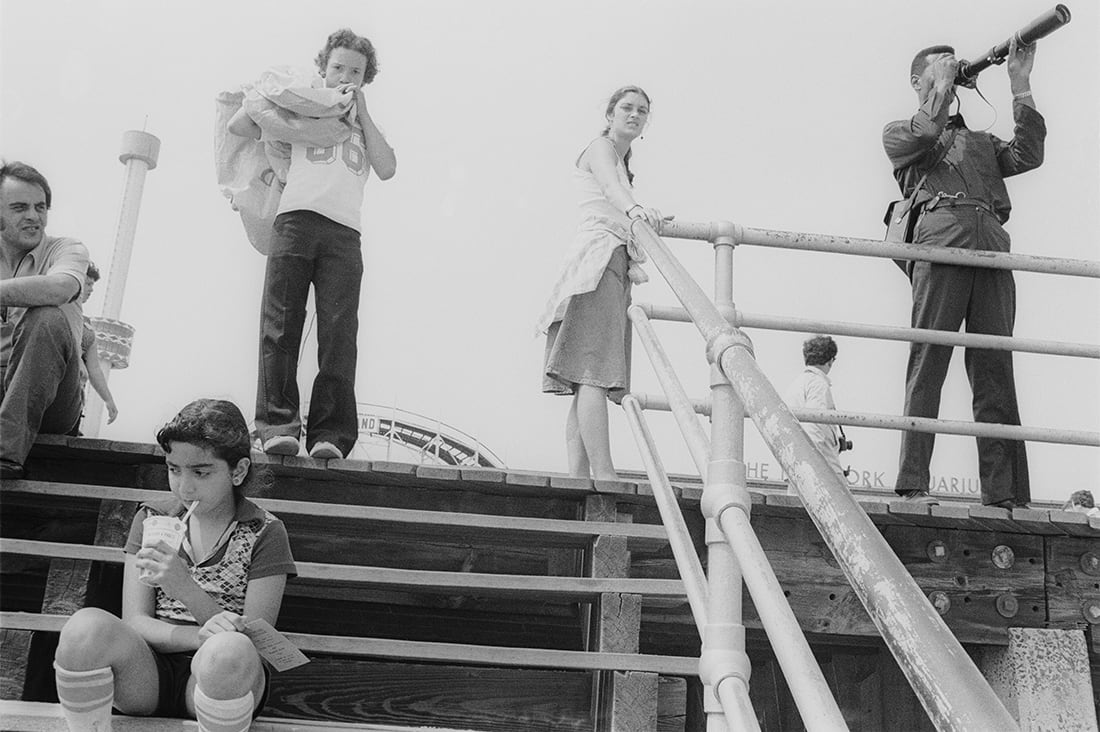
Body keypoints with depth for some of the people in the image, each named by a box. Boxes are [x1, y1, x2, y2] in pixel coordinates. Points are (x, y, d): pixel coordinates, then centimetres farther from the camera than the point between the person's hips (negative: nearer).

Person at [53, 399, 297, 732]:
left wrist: (184, 586, -18)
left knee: (229, 654, -39)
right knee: (87, 626, -30)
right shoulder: (152, 519, 11)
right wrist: (200, 635, -20)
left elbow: (256, 642, -5)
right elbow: (134, 622, 2)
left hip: (216, 679, -2)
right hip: (146, 674, 2)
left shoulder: (265, 533, 1)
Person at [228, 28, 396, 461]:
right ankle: (277, 424, -17)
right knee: (280, 326, -14)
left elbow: (387, 169, 11)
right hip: (295, 221, 0)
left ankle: (330, 434, -19)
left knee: (339, 333, -14)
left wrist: (362, 113, 13)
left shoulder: (365, 126, 31)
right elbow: (238, 127, 20)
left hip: (344, 233, 0)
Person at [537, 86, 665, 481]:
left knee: (588, 379, 0)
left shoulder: (624, 163, 31)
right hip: (599, 255, -10)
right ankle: (603, 474, -30)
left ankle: (578, 477, -4)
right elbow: (610, 186, -22)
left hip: (615, 264, 10)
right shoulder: (600, 147, 1)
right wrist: (633, 208, -42)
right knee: (594, 370, -20)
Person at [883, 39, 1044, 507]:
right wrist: (942, 86, 7)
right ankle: (912, 484, -16)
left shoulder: (980, 142, 35)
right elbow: (919, 139, -1)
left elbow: (1028, 156, 18)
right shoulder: (899, 133, 23)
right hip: (941, 236, -4)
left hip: (991, 244, 4)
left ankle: (1004, 494, -8)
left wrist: (1020, 87, 16)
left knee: (996, 372, -4)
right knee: (928, 362, -13)